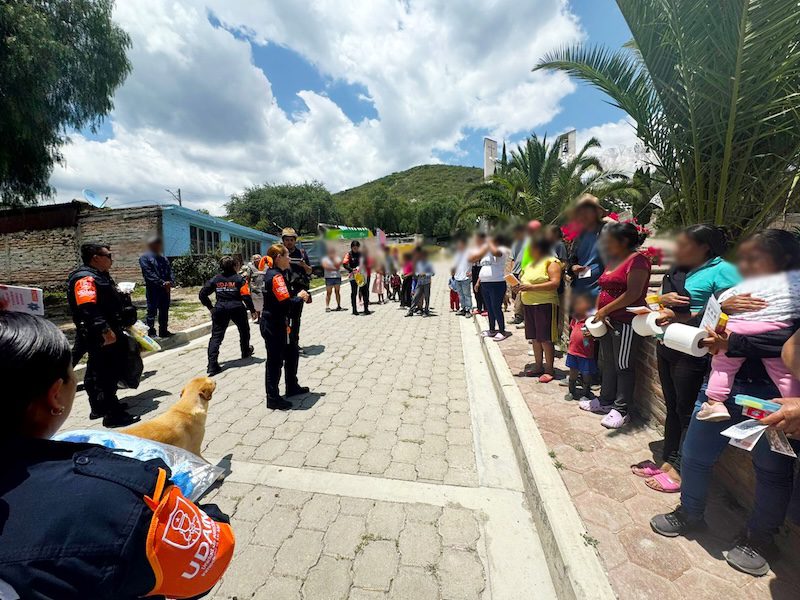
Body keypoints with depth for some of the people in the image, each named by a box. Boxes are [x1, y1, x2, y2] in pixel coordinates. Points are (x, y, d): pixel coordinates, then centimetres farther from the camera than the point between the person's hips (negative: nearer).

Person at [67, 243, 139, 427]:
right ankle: (113, 415, 3)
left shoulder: (100, 276, 15)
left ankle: (99, 407, 35)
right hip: (101, 338, -11)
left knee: (97, 373, 21)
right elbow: (88, 308, -30)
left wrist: (124, 322, 24)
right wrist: (105, 330, -34)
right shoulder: (85, 278, -18)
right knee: (107, 375, -4)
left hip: (109, 335, 11)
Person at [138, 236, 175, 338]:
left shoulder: (163, 258, 17)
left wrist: (171, 281, -9)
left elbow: (170, 271, 10)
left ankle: (163, 331, 22)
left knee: (164, 311, 12)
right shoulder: (144, 258, -4)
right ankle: (151, 332, 7)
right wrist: (162, 283, -20)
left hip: (165, 288, 6)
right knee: (152, 311, -1)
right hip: (152, 289, -6)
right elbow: (149, 274, -13)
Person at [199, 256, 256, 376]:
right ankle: (246, 351, 41)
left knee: (216, 336, 0)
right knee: (244, 330, 24)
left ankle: (212, 364, -10)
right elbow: (246, 296, -10)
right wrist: (252, 310, -2)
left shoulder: (215, 279, 7)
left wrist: (210, 307, 14)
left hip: (220, 309, 2)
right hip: (237, 308, -2)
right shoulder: (239, 278, -3)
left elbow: (203, 294, 6)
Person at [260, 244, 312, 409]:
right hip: (274, 326, -10)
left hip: (279, 324, 10)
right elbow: (285, 302, -28)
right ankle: (273, 399, 15)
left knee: (292, 353, 21)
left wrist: (299, 296, 0)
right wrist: (299, 297, -11)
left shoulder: (274, 273, 12)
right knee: (275, 361, 1)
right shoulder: (276, 276, -20)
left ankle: (292, 387, 35)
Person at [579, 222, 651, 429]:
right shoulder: (613, 260, 16)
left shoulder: (637, 260, -12)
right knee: (607, 363, 15)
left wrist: (606, 310, -17)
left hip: (626, 322, -9)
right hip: (608, 322, 9)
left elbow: (633, 293, -21)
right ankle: (605, 401, 28)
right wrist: (597, 312, 6)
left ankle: (621, 410, 11)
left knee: (623, 366, 1)